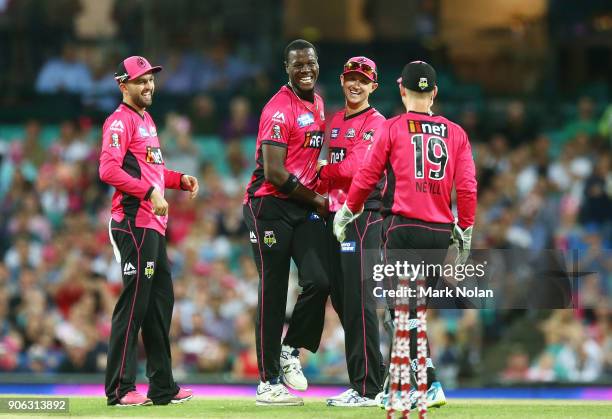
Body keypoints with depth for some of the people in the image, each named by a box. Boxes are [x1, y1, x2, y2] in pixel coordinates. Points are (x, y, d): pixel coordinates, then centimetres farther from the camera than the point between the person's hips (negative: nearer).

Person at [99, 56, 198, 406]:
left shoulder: (147, 120, 22)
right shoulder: (120, 121, -9)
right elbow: (109, 170, -21)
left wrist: (180, 179, 14)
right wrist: (150, 191, -25)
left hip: (154, 225, 10)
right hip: (135, 223, -10)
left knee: (161, 302, 14)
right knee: (134, 302, -10)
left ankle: (163, 387, 21)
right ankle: (120, 389, -9)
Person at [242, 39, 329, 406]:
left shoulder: (319, 104, 13)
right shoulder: (279, 110, -15)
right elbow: (275, 173, -19)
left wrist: (321, 180, 9)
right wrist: (316, 201, -9)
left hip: (305, 207, 7)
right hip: (270, 207, -7)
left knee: (320, 280, -8)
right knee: (274, 293, -3)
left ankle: (290, 351, 13)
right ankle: (269, 383, 3)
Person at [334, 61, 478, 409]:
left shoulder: (392, 128, 1)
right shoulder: (456, 133, 10)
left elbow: (367, 177, 4)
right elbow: (467, 186, 4)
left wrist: (347, 212, 18)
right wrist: (465, 231, 12)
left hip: (404, 227, -4)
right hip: (441, 232, 4)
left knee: (404, 309, -5)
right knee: (413, 308, 15)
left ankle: (430, 383, -20)